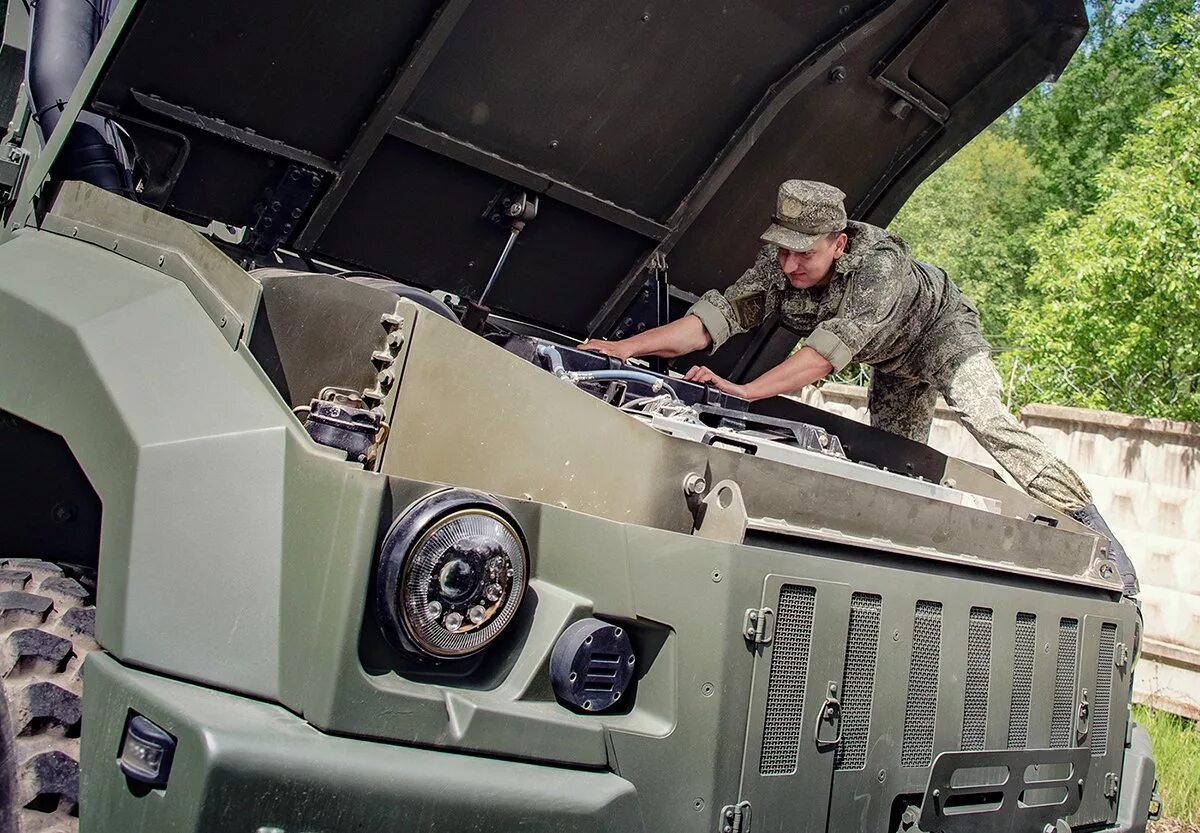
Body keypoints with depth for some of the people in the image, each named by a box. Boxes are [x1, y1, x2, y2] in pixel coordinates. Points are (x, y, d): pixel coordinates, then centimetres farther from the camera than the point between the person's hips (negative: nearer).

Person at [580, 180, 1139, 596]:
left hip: (941, 328, -7)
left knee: (982, 415, -28)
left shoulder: (880, 266, -41)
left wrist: (745, 391, -57)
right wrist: (623, 348, -39)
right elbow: (712, 319, -28)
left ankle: (1090, 530, -28)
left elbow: (829, 352, -49)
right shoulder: (775, 269, -24)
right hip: (893, 361, 7)